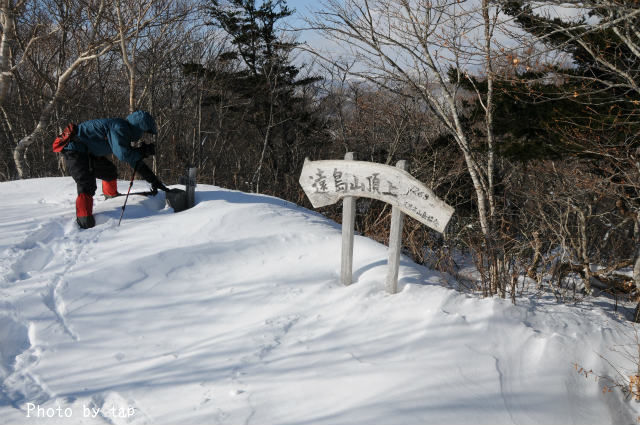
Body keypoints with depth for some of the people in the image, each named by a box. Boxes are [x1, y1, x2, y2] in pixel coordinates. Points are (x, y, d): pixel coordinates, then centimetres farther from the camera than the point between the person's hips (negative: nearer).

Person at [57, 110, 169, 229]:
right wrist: (142, 151, -16)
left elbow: (134, 160, 16)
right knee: (87, 187, -21)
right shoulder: (119, 127, -21)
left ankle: (111, 195, 50)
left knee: (110, 171, 23)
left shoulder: (125, 130, 10)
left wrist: (153, 179, 15)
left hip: (86, 152, 10)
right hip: (73, 151, -10)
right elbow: (122, 154, -33)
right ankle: (86, 225, -28)